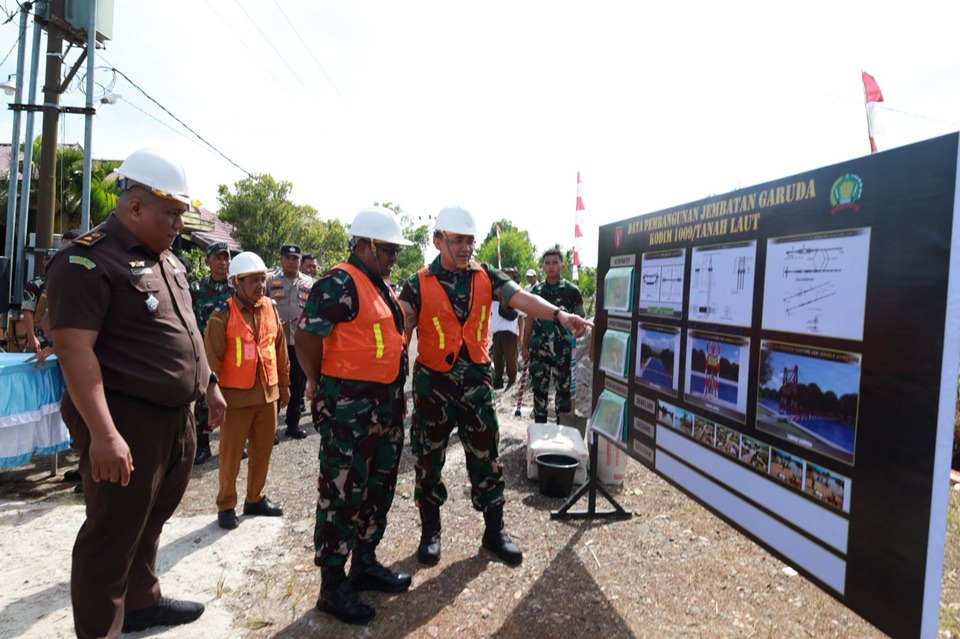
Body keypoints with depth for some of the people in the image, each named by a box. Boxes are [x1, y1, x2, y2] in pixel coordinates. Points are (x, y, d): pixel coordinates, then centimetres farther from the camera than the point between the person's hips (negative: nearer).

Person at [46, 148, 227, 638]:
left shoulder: (166, 259, 13)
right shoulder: (87, 260, -15)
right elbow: (74, 349, -22)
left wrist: (210, 384, 21)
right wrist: (103, 433, -27)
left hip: (176, 418, 9)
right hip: (127, 423, -9)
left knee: (151, 522, 22)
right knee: (113, 534, 5)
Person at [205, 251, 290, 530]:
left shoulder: (270, 308, 3)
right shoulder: (222, 315, -12)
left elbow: (280, 348, 10)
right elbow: (212, 359, -9)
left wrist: (284, 382, 13)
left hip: (268, 392, 5)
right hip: (236, 395, -5)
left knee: (263, 450, 15)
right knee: (231, 454, 7)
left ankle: (256, 498, 31)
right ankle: (226, 506, 23)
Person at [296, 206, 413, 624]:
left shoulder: (381, 285, 15)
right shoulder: (340, 283, -15)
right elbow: (307, 335, -20)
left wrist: (396, 393, 17)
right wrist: (320, 384, -7)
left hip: (385, 405, 10)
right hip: (349, 406, -9)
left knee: (379, 487, 18)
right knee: (343, 492, 0)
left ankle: (365, 563, 34)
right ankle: (332, 585, 14)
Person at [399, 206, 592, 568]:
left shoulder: (486, 277, 0)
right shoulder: (419, 284, -4)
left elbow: (521, 298, -15)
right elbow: (401, 332, -6)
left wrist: (559, 314, -33)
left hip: (476, 381, 1)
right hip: (432, 384, -1)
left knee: (486, 456, 8)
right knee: (429, 459, 10)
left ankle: (494, 532, 25)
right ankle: (430, 533, 30)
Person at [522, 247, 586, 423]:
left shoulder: (571, 290, -2)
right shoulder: (535, 289, 8)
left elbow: (581, 319, 2)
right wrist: (525, 345, 12)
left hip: (563, 350, -3)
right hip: (538, 349, 3)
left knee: (563, 389, 6)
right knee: (538, 389, 9)